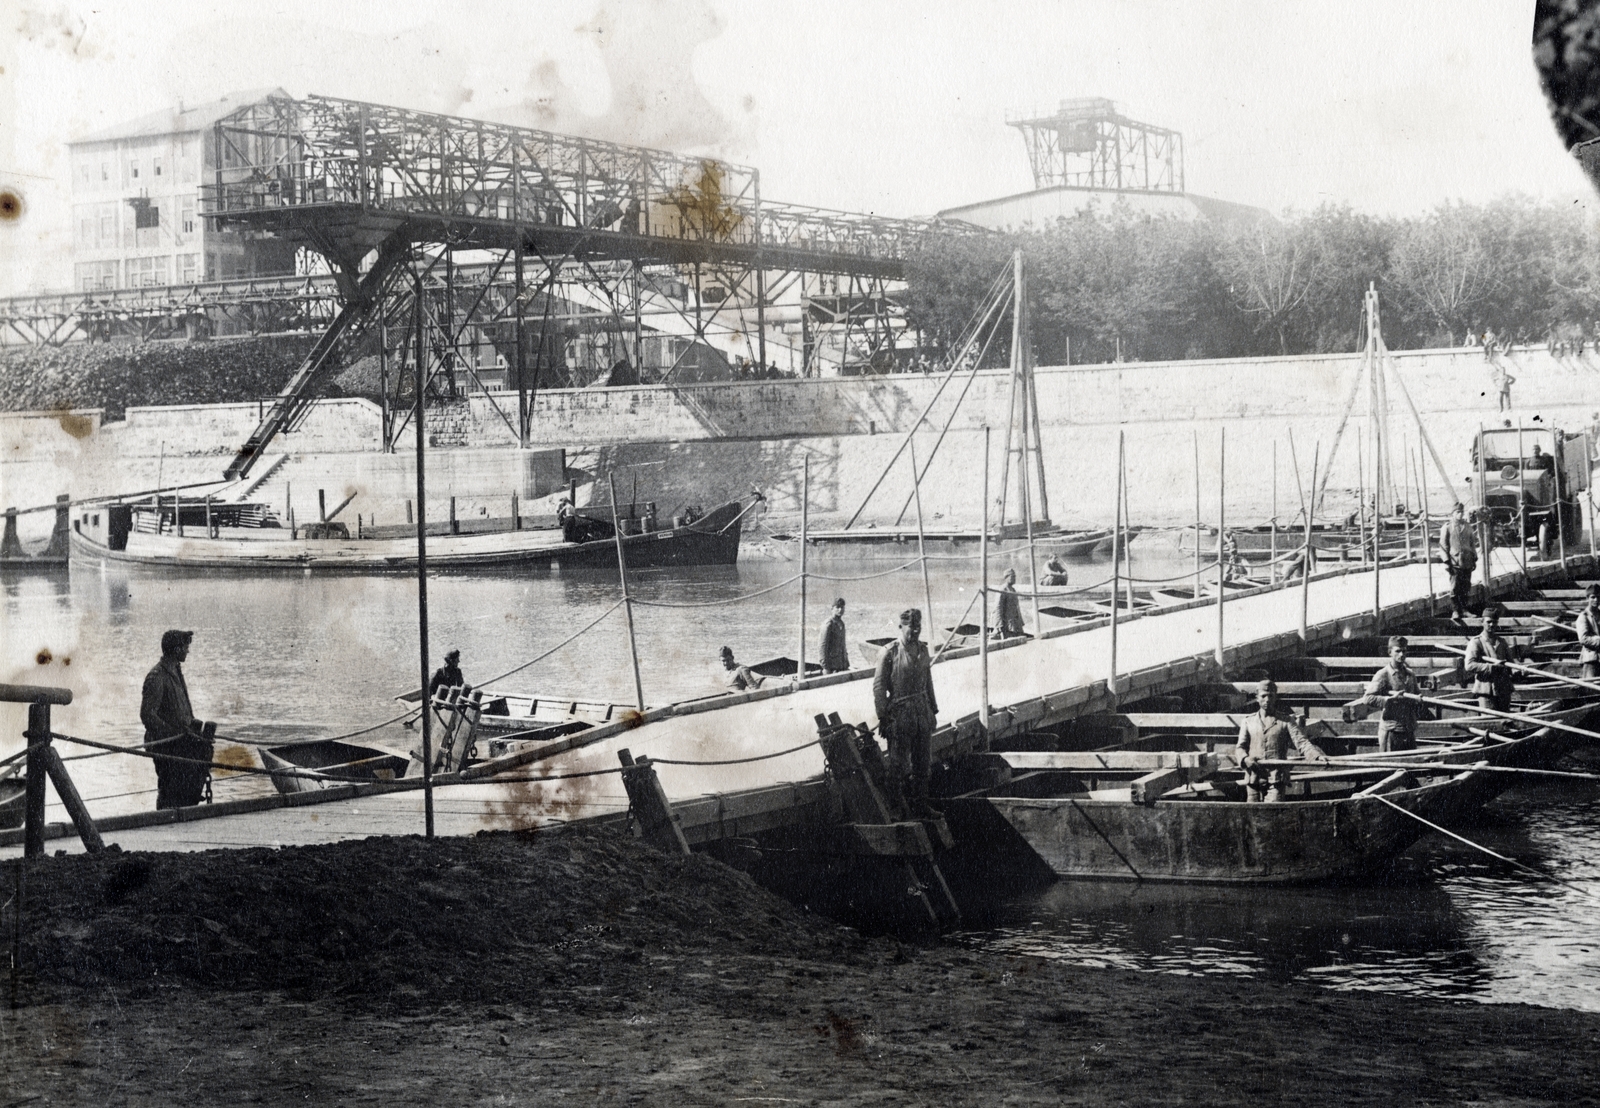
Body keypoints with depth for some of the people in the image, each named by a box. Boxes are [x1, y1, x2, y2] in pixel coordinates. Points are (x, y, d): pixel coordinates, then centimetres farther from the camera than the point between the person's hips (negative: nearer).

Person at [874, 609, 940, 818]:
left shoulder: (922, 651, 8)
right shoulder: (890, 653, -11)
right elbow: (879, 687, -9)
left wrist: (933, 710, 17)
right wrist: (883, 717, -10)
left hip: (922, 712, 6)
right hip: (900, 713, -6)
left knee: (923, 762, 12)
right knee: (899, 764, 1)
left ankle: (920, 804, 22)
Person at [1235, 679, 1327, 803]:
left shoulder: (1286, 721, 10)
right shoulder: (1248, 721, 16)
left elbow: (1301, 742, -1)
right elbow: (1241, 747, 12)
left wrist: (1317, 756, -20)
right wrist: (1245, 759, -12)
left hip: (1277, 779, -3)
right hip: (1254, 778, 3)